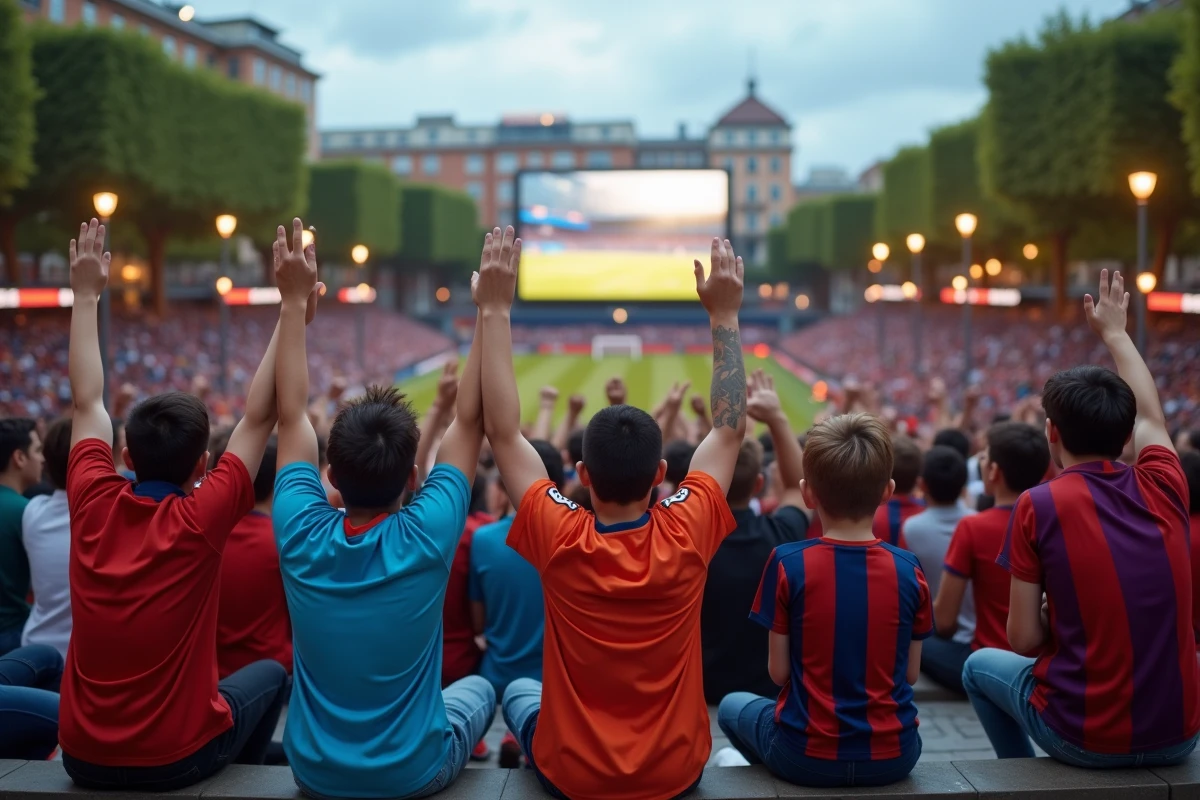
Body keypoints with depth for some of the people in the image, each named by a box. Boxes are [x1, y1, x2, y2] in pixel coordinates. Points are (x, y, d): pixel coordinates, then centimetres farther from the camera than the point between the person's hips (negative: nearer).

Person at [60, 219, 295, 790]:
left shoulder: (93, 505, -8)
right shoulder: (201, 519, -19)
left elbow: (86, 403, 5)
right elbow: (259, 417, -15)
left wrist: (86, 297, 12)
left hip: (82, 757, 4)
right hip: (177, 760, -4)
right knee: (269, 676, 23)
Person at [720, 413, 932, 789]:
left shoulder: (788, 564, -15)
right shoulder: (908, 570, -8)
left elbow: (779, 671, -7)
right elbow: (910, 673, 1)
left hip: (807, 755, -2)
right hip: (892, 757, 2)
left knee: (732, 706, 29)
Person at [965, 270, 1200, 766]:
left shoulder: (1039, 506, -13)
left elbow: (1024, 638, -10)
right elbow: (1149, 414, 21)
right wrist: (1114, 332, 32)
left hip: (1087, 739, -4)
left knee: (980, 667, 25)